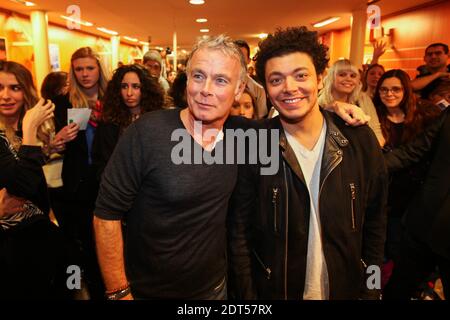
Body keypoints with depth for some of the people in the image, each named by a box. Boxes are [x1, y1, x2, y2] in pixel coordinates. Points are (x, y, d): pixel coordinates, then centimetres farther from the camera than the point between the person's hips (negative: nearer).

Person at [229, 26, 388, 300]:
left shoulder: (360, 139, -11)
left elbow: (375, 223, -2)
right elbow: (240, 234, -10)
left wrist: (370, 292, 0)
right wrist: (247, 295, -8)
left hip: (347, 289, 2)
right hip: (272, 290, -1)